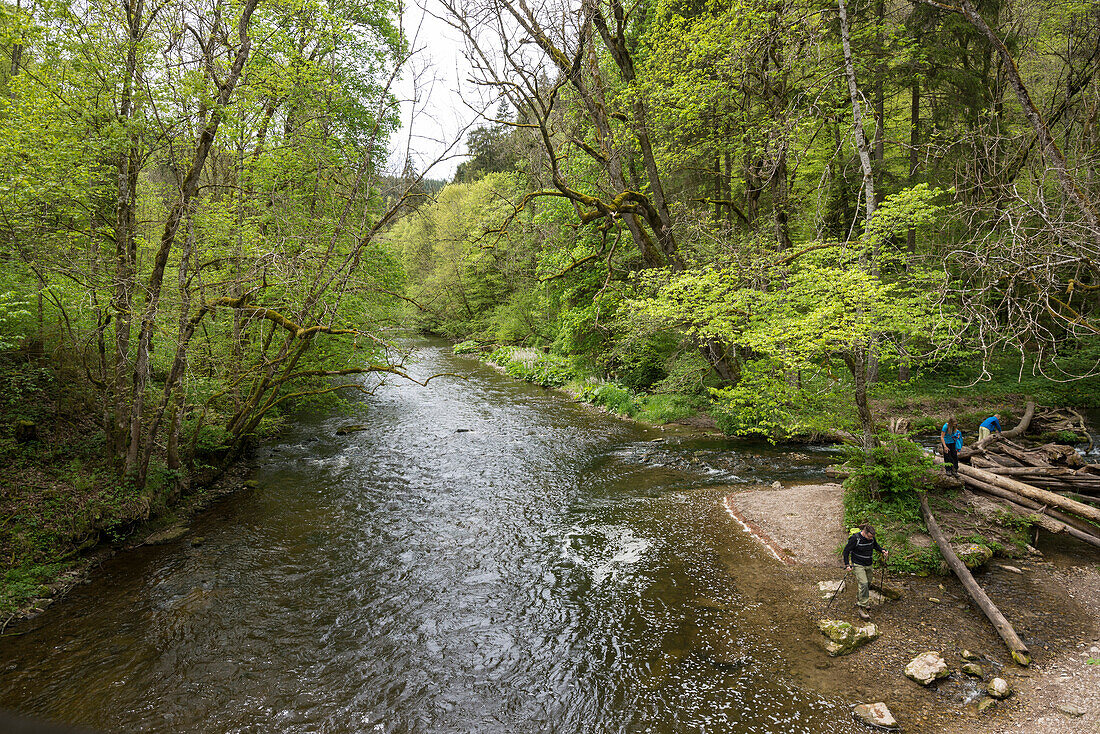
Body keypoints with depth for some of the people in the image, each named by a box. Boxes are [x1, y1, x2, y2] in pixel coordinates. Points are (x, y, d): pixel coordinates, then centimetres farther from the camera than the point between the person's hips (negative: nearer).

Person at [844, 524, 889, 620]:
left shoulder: (872, 538, -6)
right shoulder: (855, 538, -22)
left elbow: (876, 545, 17)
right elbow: (846, 550, -13)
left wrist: (882, 551, -3)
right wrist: (847, 564, -17)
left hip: (868, 565, 6)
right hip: (858, 565, -6)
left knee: (868, 584, 11)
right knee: (864, 584, -16)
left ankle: (859, 599, 34)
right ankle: (862, 607, -10)